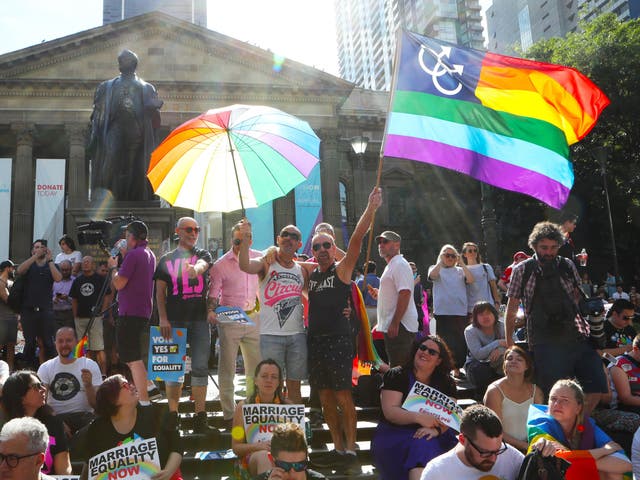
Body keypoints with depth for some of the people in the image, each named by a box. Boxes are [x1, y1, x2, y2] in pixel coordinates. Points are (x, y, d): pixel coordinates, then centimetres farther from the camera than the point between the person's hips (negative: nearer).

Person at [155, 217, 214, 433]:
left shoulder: (203, 254, 10)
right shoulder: (167, 259, 10)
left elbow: (203, 265, -15)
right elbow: (160, 291, 6)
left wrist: (195, 269, -40)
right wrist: (163, 319, -6)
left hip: (199, 319, 0)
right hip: (174, 320, 0)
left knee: (200, 368, -1)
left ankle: (200, 417, 2)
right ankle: (173, 415, 9)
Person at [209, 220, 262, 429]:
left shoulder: (259, 258, 6)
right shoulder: (220, 265, -4)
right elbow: (213, 294, -3)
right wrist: (211, 311, -20)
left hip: (253, 318, 3)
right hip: (229, 321, -3)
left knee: (256, 368, 7)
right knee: (227, 369, 2)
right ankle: (228, 414, 11)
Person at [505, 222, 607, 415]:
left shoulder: (567, 266, 11)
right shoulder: (522, 270, 3)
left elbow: (578, 298, 21)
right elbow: (512, 307, 7)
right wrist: (509, 341, 5)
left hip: (576, 336, 4)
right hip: (545, 342, -4)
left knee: (597, 386, 0)